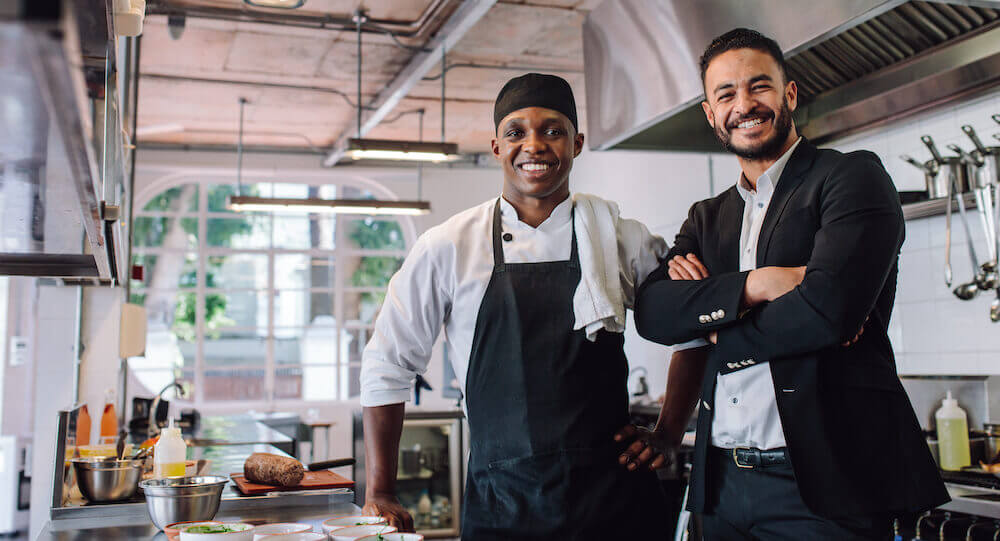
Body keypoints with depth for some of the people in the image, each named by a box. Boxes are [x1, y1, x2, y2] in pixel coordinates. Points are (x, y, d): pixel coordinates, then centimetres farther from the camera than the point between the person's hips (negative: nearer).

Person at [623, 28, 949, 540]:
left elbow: (828, 308, -17)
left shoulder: (853, 176, -1)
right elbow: (651, 311, -1)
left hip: (822, 479, -5)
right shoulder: (707, 218, 15)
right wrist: (753, 284, -16)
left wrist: (714, 332, -4)